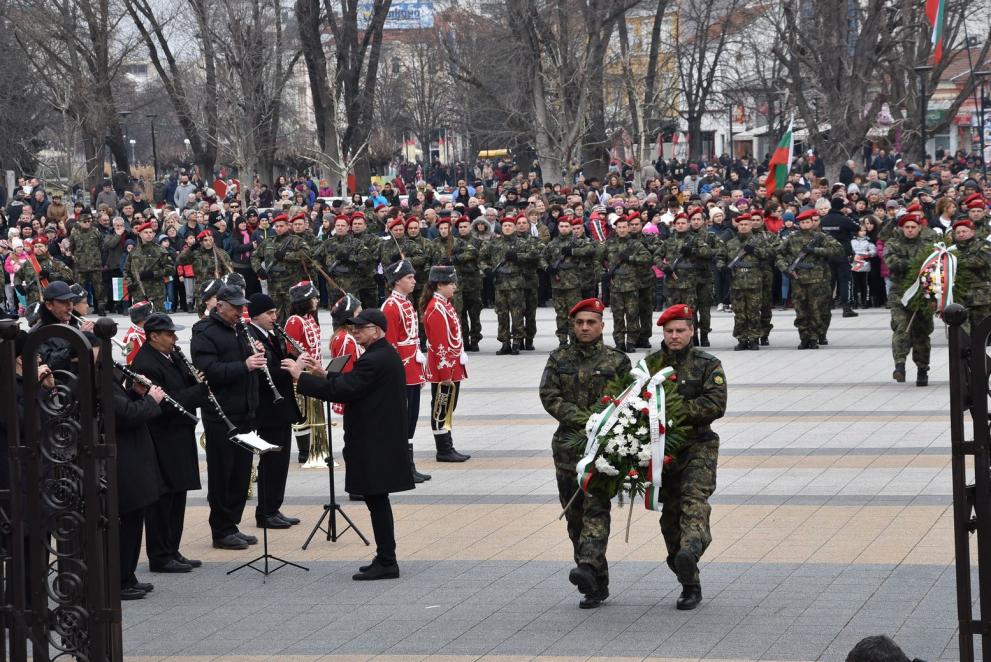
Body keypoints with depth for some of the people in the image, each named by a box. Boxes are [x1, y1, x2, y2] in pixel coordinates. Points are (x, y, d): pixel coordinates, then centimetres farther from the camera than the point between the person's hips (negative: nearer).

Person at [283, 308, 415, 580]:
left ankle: (386, 563, -4)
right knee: (377, 500, 14)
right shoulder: (386, 354, 13)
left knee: (376, 499, -6)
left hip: (374, 443, -10)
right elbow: (354, 385, 17)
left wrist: (300, 376, -19)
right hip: (383, 440, 10)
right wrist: (324, 375, 9)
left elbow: (342, 391, -23)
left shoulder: (375, 360, -20)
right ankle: (385, 559, 19)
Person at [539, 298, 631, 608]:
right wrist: (582, 418, -13)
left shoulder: (617, 361, 6)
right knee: (574, 513, 3)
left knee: (596, 507, -18)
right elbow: (549, 396, 0)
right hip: (568, 444, 4)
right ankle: (598, 584, 9)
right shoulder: (558, 359, 12)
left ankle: (588, 567, -34)